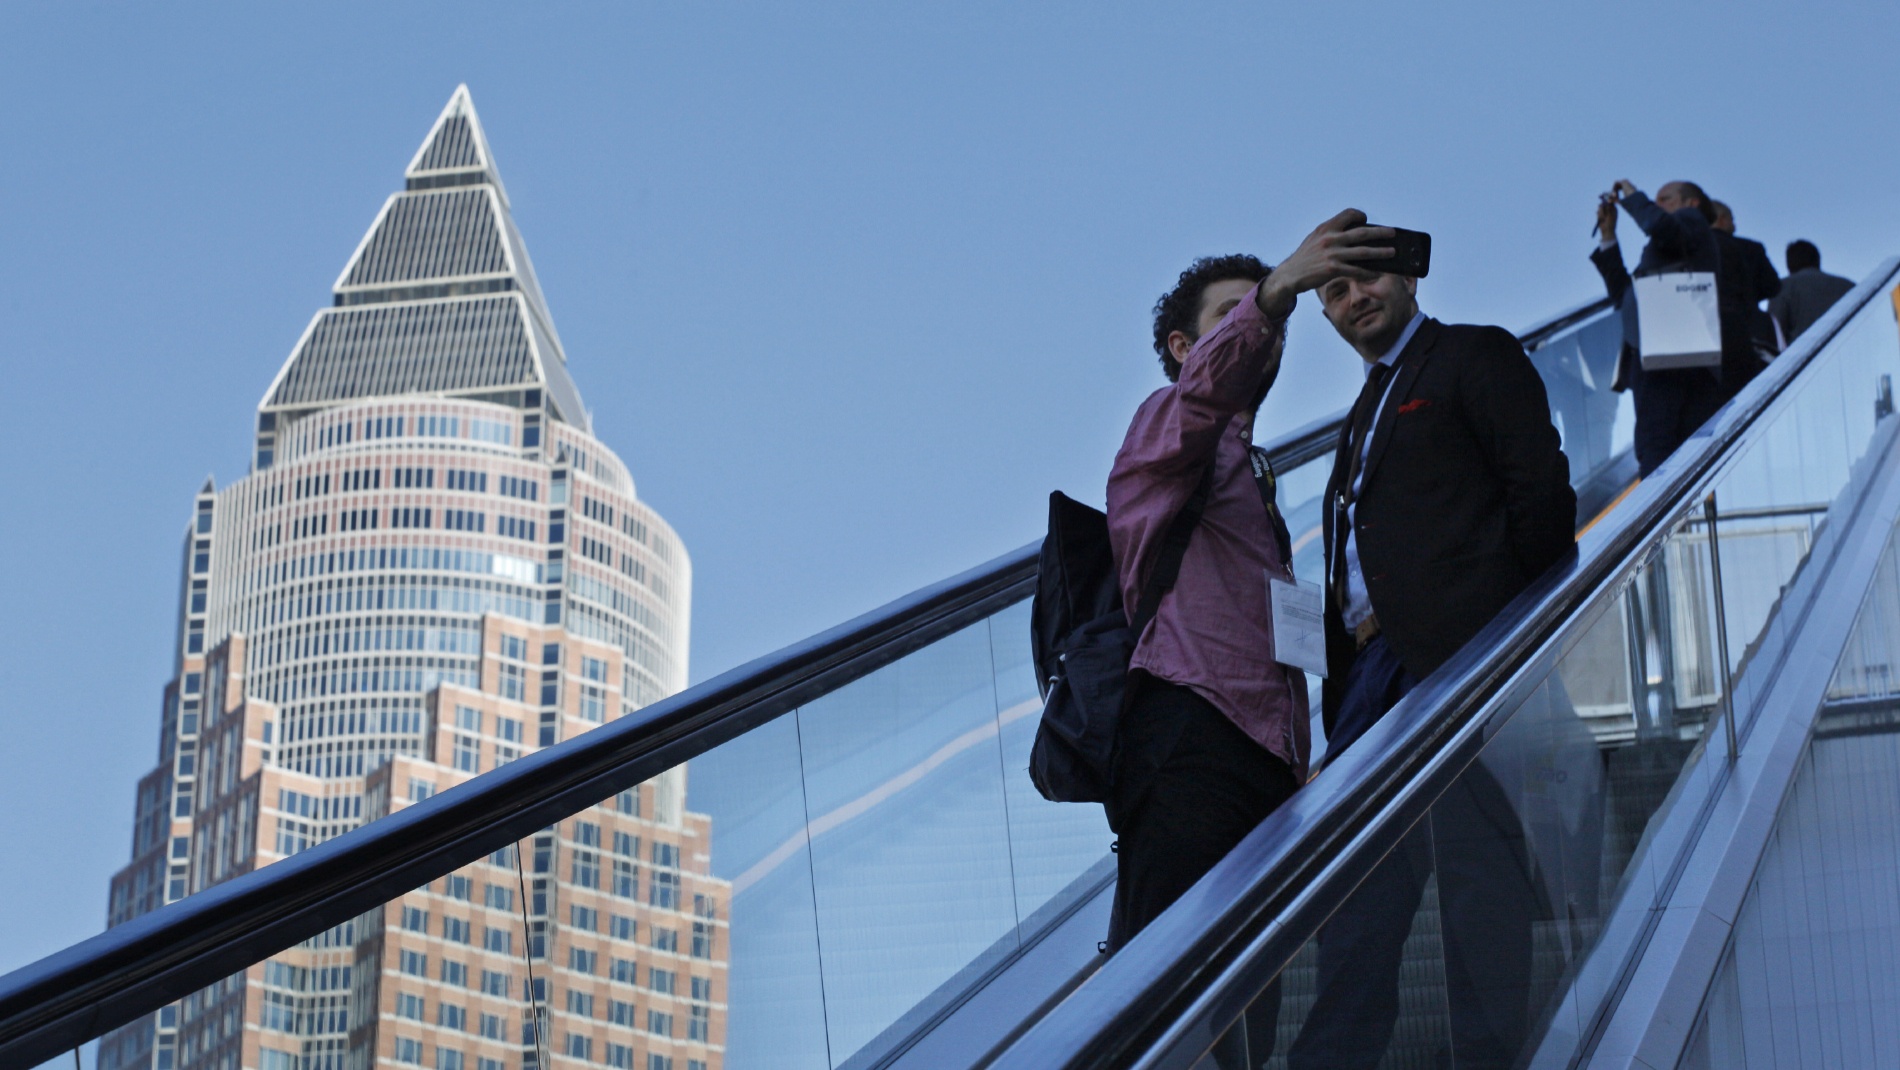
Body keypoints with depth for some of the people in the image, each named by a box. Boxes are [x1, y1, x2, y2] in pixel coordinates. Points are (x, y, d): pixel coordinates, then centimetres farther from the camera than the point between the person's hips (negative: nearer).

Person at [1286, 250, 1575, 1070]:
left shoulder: (1475, 357, 3)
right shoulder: (1371, 403, 27)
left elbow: (1540, 490, -6)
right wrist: (1347, 655, 5)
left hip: (1460, 652, -8)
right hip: (1379, 663, 8)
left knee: (1476, 859, -8)